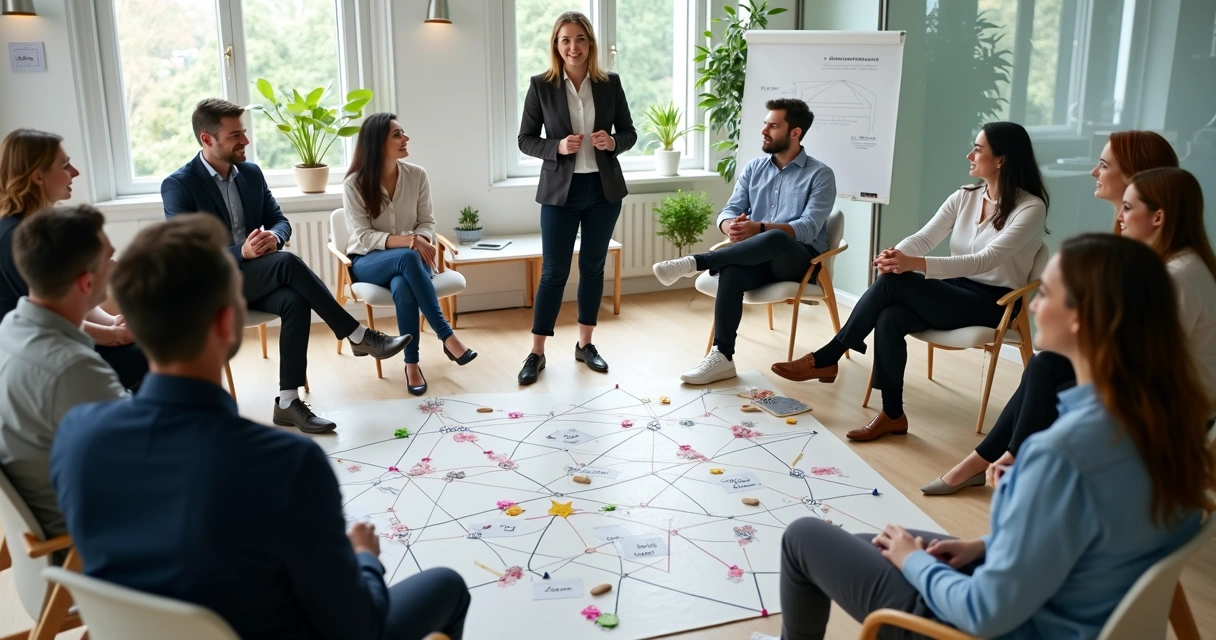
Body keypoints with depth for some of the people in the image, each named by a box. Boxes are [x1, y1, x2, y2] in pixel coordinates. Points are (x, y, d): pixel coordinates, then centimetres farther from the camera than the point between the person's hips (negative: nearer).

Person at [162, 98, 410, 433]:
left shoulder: (251, 173, 8)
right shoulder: (178, 185, -10)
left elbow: (280, 221, 11)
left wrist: (274, 237, -15)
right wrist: (241, 252, -31)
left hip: (256, 277, 5)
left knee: (296, 301, -29)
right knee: (288, 263, -32)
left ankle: (288, 402, -26)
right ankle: (358, 336, -23)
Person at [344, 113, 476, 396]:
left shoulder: (417, 175, -1)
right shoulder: (354, 184, -9)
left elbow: (427, 222, 4)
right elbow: (363, 237, -15)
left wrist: (420, 241, -21)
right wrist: (407, 241, -30)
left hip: (407, 259, 2)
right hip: (369, 262, -2)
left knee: (402, 286, -37)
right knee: (408, 258, -38)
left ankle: (412, 364, -28)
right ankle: (447, 336, -35)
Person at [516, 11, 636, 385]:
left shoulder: (610, 83, 1)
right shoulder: (541, 85, -4)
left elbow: (629, 132, 8)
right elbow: (525, 139, -1)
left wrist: (613, 142, -14)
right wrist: (558, 147, -19)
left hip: (604, 189, 2)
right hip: (560, 191, -2)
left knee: (593, 266, 11)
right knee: (554, 271, 0)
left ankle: (585, 344, 24)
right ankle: (536, 353, 9)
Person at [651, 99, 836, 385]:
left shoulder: (820, 175, -2)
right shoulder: (754, 168, 14)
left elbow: (808, 228, -14)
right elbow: (729, 210, 7)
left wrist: (759, 228, -28)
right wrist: (731, 227, -20)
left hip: (800, 259, -4)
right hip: (759, 258, 4)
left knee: (775, 239, -40)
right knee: (731, 271, -33)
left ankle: (695, 261, -36)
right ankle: (722, 356, -35)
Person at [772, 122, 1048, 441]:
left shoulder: (1031, 208, -13)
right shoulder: (965, 197, 8)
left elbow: (986, 260, -25)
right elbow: (924, 237, 0)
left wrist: (915, 264, -37)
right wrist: (896, 255, -26)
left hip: (992, 302, -6)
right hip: (954, 292, 6)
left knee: (893, 282, -27)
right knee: (889, 318, -28)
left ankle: (825, 359, -17)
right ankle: (892, 414, -21)